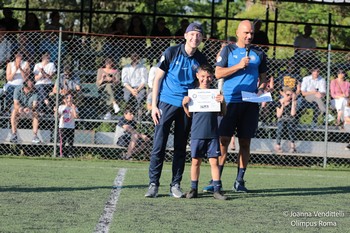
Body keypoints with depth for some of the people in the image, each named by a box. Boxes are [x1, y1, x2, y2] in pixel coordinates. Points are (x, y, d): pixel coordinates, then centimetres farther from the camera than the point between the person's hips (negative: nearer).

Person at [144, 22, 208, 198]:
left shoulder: (201, 60, 4)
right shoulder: (171, 52, -5)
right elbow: (157, 79, -1)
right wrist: (154, 105, -7)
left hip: (187, 106, 3)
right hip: (166, 103, -3)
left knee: (180, 147, 6)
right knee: (159, 144, -6)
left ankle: (176, 184, 12)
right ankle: (153, 184, -3)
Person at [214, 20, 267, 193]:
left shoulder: (259, 54, 14)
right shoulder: (228, 50, 6)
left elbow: (263, 77, 20)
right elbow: (218, 73, -2)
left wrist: (261, 89, -1)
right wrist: (239, 66, -11)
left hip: (250, 103, 3)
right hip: (230, 101, -3)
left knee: (245, 142, 4)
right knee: (223, 140, -7)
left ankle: (240, 180, 10)